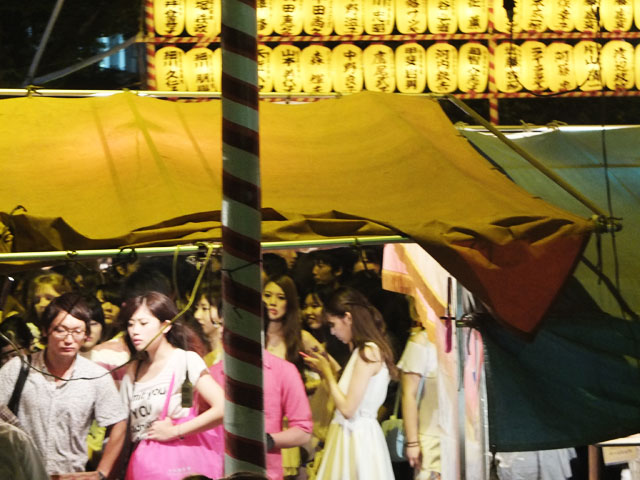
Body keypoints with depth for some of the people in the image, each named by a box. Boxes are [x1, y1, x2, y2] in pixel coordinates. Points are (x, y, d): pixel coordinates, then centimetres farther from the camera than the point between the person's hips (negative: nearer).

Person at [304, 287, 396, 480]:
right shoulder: (364, 350, 13)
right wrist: (327, 369, 12)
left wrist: (328, 373, -6)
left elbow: (348, 409, -18)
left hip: (357, 437, -9)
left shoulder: (368, 352, -15)